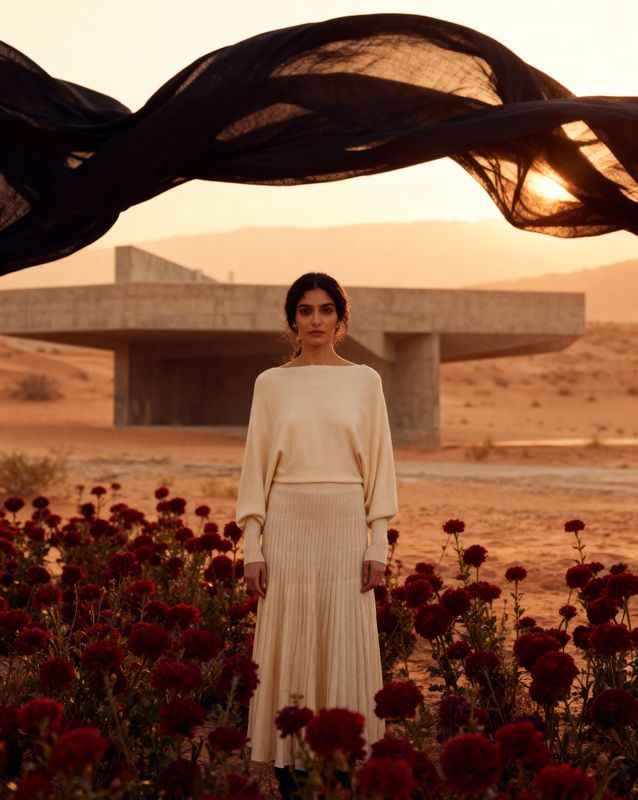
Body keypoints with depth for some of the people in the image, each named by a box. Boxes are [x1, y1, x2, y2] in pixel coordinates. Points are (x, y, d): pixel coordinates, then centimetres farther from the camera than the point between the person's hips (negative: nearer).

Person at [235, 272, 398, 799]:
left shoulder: (365, 381, 6)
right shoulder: (271, 383, 6)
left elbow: (380, 465, 5)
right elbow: (256, 467, 5)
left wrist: (378, 544, -1)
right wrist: (252, 547, -2)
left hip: (347, 527, 0)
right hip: (288, 526, 0)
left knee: (345, 645, 2)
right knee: (288, 644, 2)